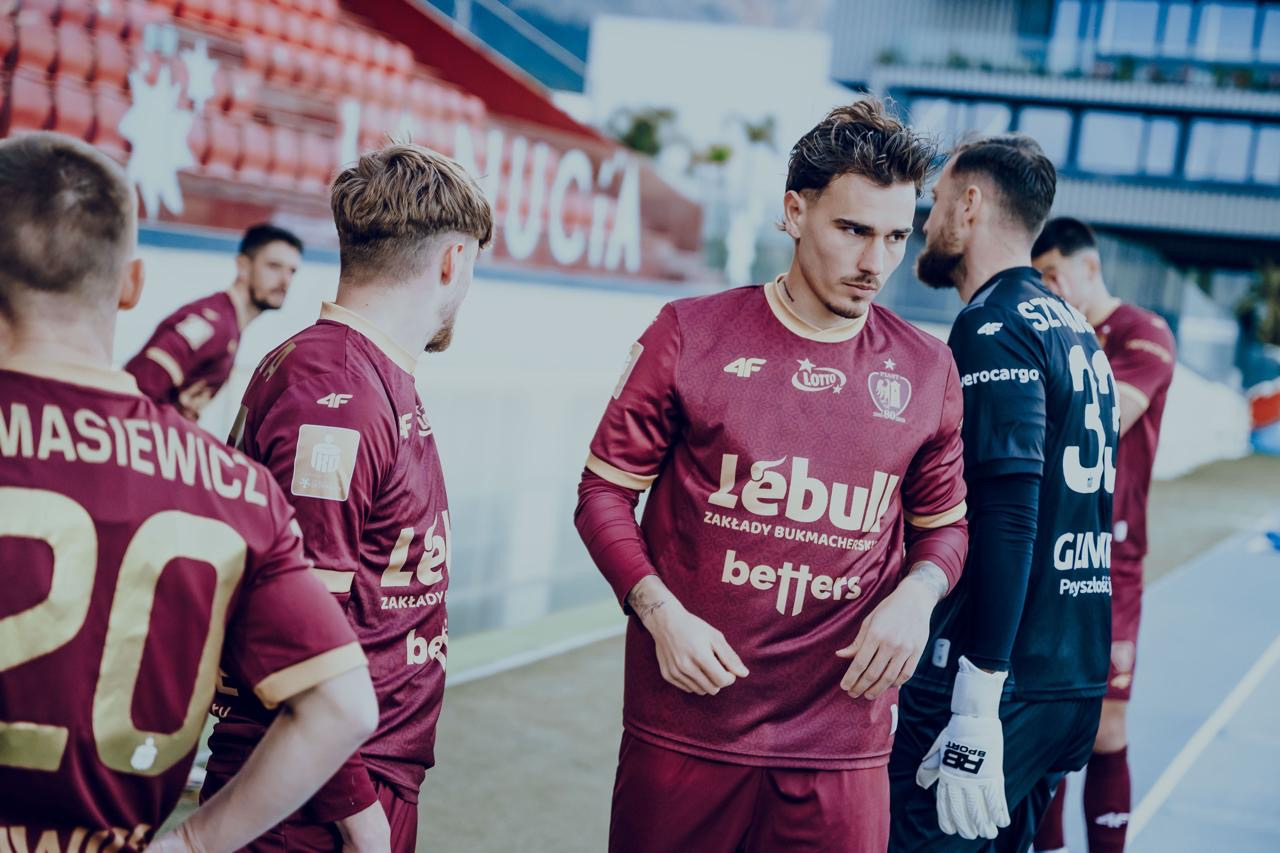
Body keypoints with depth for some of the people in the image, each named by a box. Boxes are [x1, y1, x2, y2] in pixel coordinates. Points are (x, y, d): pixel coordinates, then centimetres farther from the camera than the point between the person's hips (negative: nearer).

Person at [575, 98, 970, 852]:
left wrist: (916, 595, -4)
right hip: (687, 725, -1)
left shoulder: (928, 371, 5)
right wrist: (661, 614, -11)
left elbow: (944, 525, 17)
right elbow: (606, 492, 2)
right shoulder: (691, 335, -2)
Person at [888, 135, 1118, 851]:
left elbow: (1008, 515, -21)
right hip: (1075, 681, 9)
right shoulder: (1077, 332, 17)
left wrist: (976, 712, -23)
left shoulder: (994, 326, -11)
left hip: (1004, 684, -9)